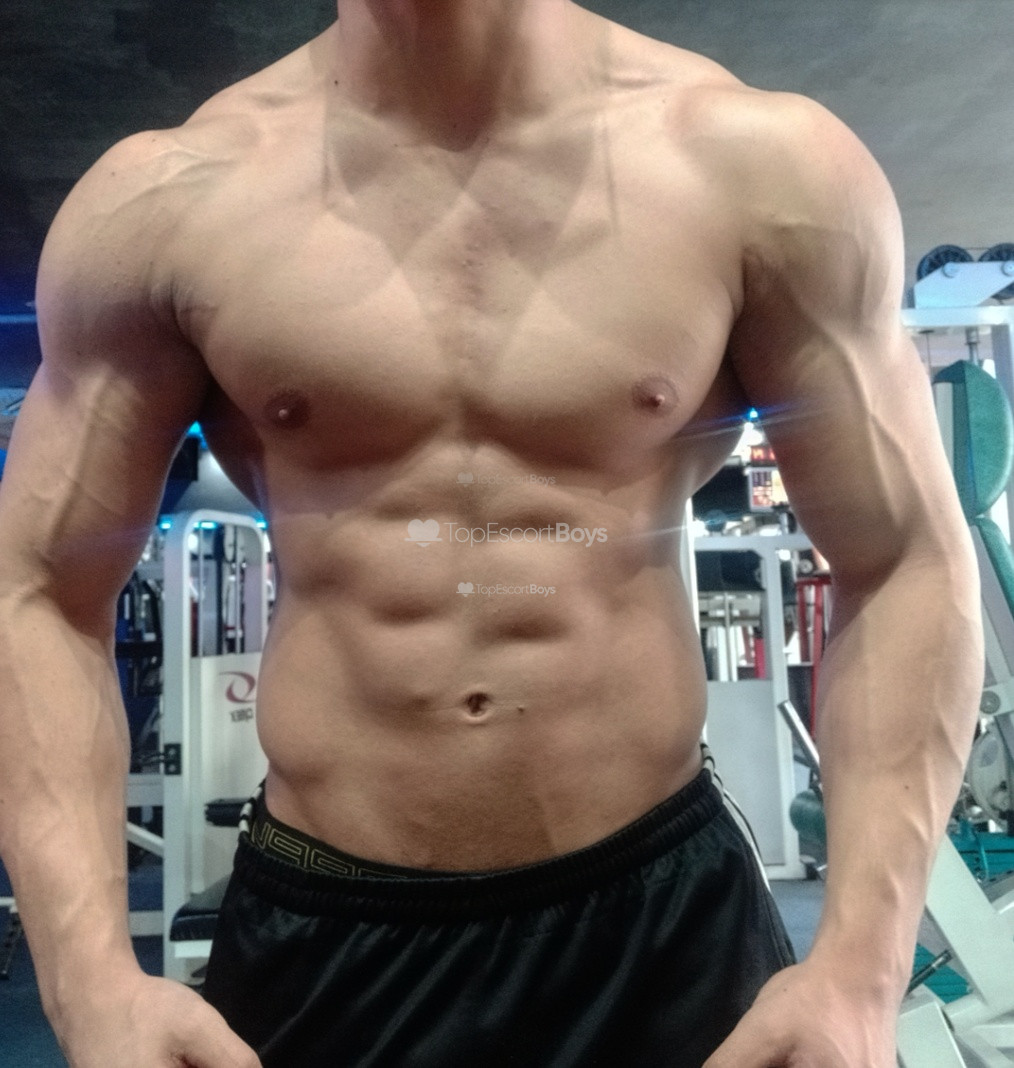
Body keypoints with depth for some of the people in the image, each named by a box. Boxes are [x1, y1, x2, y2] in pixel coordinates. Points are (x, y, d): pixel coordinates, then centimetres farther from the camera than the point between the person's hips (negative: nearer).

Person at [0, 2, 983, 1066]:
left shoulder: (754, 160, -7)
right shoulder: (166, 199, -5)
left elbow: (904, 566, -3)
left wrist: (859, 967, -11)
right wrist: (94, 977, -10)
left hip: (663, 912, 0)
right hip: (317, 935, 1)